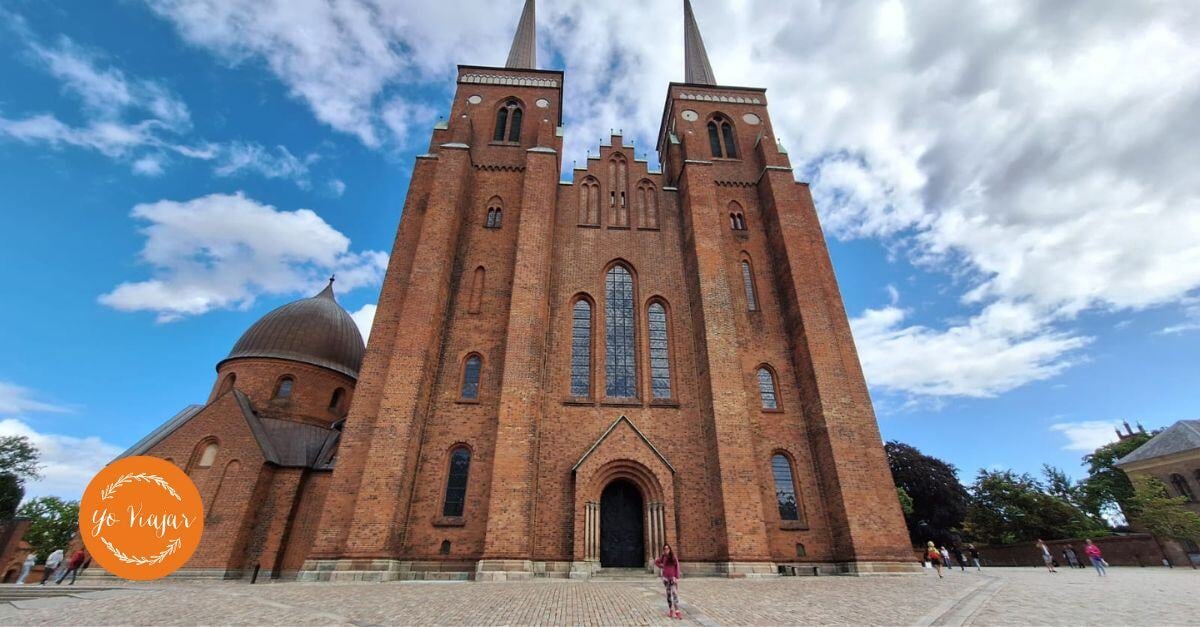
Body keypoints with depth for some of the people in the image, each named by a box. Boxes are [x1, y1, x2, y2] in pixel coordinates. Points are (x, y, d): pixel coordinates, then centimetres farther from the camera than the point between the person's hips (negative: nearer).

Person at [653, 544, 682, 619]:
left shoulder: (673, 557, -6)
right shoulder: (663, 557, 2)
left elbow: (677, 567, -6)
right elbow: (656, 562, 18)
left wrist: (677, 577, -11)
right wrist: (661, 567, 5)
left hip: (673, 577, -3)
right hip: (666, 577, 3)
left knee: (675, 593, -13)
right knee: (668, 594, 10)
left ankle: (677, 611, -14)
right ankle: (671, 610, 20)